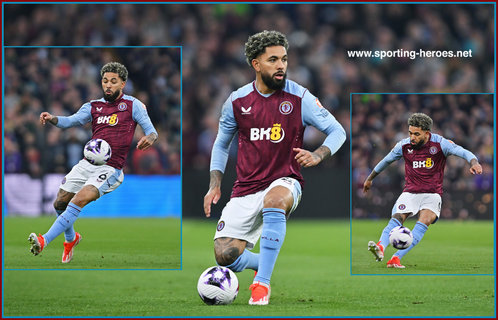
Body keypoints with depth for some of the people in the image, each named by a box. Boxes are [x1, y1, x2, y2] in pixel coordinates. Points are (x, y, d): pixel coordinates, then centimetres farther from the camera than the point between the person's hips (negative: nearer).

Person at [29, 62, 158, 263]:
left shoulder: (133, 105, 3)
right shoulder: (94, 106, 13)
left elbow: (151, 131, -1)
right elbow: (72, 120, 0)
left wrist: (149, 138, -26)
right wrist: (53, 119, -21)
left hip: (111, 169, -5)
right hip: (87, 164, 5)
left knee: (79, 200, -25)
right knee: (60, 203, 3)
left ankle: (45, 241, -30)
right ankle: (71, 238, 34)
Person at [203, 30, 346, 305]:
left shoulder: (299, 98, -5)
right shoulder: (237, 101, 2)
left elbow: (337, 131, 0)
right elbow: (221, 143, 17)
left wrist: (317, 155, -20)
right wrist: (214, 185, 5)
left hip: (284, 181, -3)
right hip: (246, 189, 3)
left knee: (274, 198, -41)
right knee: (224, 256, -14)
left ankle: (263, 282, -32)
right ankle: (264, 265, 23)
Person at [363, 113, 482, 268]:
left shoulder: (440, 144, -9)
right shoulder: (404, 146, 0)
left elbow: (463, 152, -20)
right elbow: (386, 161, 17)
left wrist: (473, 162, -43)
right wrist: (369, 178, 29)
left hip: (432, 194, -2)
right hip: (410, 193, 2)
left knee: (424, 222, -28)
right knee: (396, 219, -25)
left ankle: (396, 258, -38)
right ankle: (380, 247, -50)